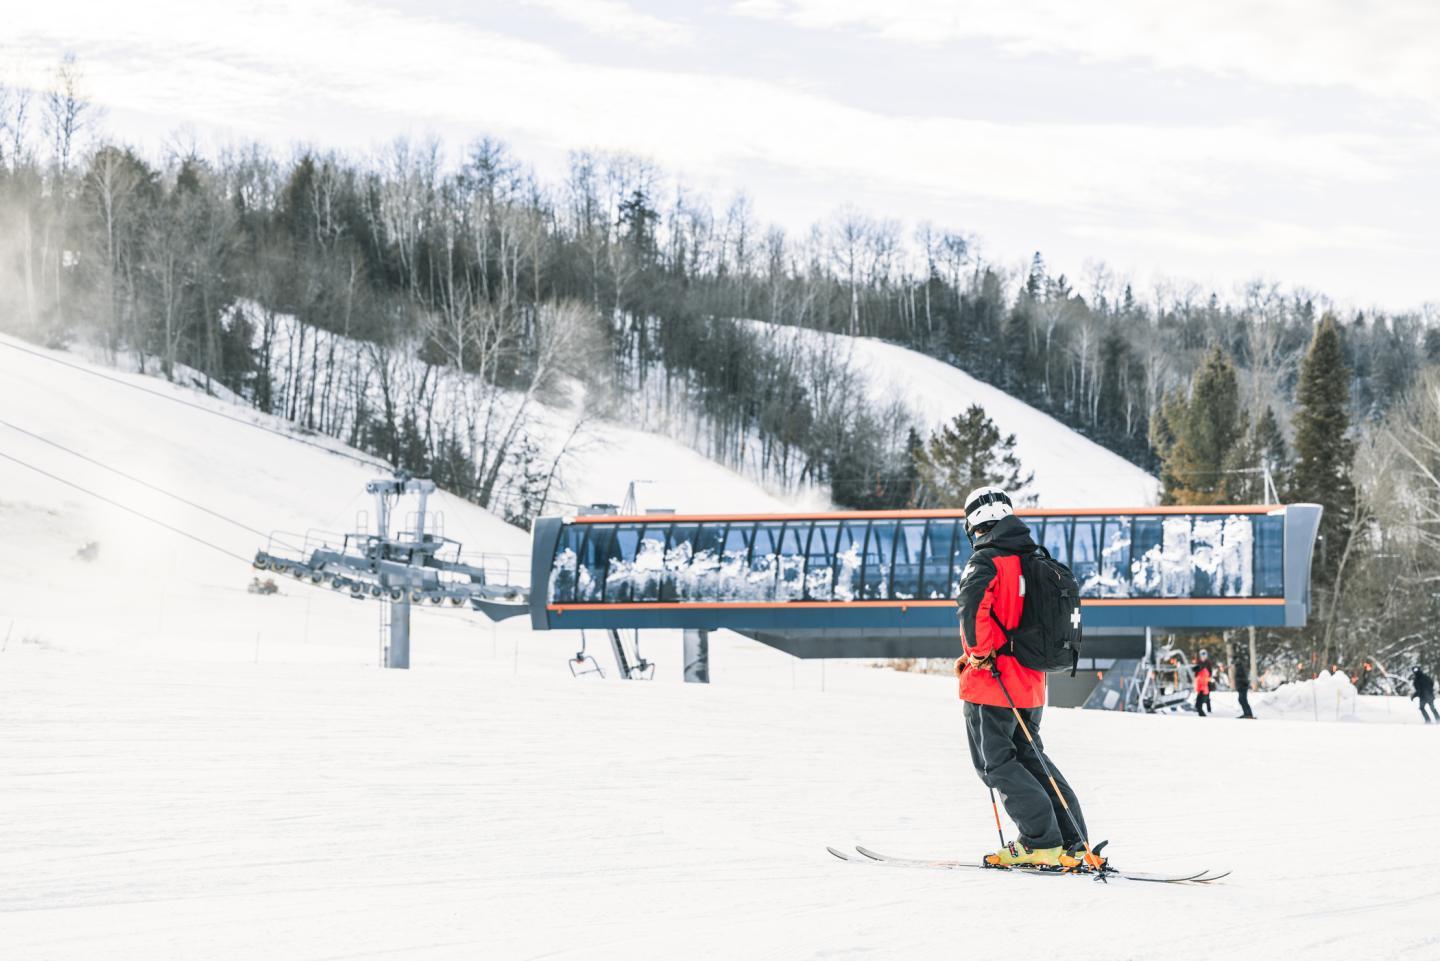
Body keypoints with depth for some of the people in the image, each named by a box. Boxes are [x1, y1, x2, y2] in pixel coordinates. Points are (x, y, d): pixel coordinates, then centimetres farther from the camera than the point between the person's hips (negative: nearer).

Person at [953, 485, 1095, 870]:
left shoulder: (986, 561, -12)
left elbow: (973, 603, -31)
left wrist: (979, 651, -18)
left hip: (993, 680, -8)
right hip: (1031, 683, 8)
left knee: (996, 763, -1)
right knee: (1030, 757, 16)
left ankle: (1040, 841, -9)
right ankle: (1071, 843, 11)